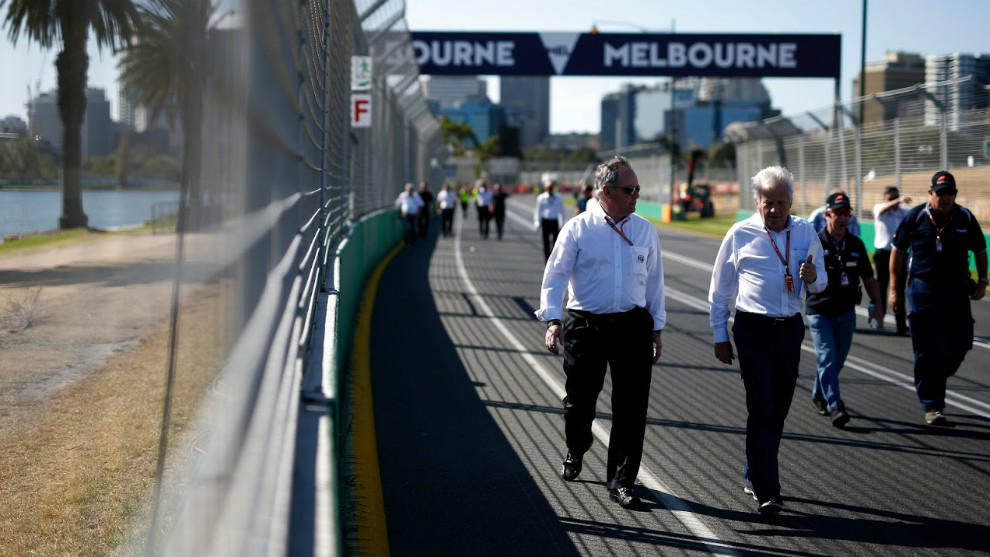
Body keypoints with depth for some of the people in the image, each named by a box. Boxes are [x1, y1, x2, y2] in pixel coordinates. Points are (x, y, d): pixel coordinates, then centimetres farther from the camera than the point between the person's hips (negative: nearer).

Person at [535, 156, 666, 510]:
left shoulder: (645, 231, 9)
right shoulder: (578, 229, -2)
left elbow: (654, 281, 14)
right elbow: (555, 276, -4)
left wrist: (656, 329, 12)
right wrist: (553, 320, -16)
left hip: (632, 325, 2)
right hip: (585, 325, -2)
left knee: (632, 407, -2)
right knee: (579, 400, 9)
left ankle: (621, 481, 8)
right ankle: (575, 452, 40)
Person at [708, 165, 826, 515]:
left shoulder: (806, 233, 7)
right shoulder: (740, 234, -1)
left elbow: (820, 284, 16)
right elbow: (720, 290, 6)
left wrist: (812, 277, -9)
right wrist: (720, 336, 4)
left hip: (790, 328, 4)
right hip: (753, 329, -4)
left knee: (779, 409, 11)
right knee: (762, 408, -12)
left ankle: (755, 475, 29)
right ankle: (766, 491, -14)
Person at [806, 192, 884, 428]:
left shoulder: (856, 245, 5)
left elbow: (868, 278, 12)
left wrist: (877, 306, 5)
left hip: (846, 313, 5)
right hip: (819, 313, -5)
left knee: (837, 361, 12)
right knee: (827, 358, -12)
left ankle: (818, 392, 35)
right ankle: (834, 407, -13)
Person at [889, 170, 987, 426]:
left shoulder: (966, 218, 4)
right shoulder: (915, 217, -2)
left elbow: (980, 251, 16)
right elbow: (898, 250, 6)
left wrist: (982, 281, 4)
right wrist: (894, 288, 3)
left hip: (957, 291, 3)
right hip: (924, 290, -3)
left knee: (960, 345, 2)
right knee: (929, 350, -5)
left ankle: (934, 381, 30)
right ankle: (932, 407, 1)